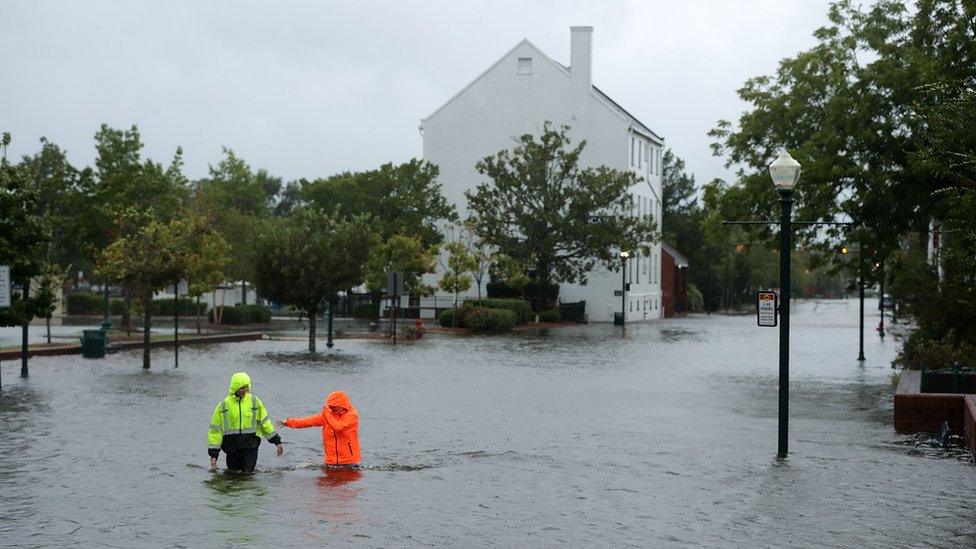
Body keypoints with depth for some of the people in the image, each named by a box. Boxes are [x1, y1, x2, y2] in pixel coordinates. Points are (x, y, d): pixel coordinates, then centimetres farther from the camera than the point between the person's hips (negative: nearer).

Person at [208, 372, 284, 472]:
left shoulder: (254, 402, 5)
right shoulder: (223, 405, 1)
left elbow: (265, 422, 12)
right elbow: (215, 431, 3)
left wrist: (277, 441, 10)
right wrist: (213, 454, -1)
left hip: (250, 448, 0)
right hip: (232, 449, 0)